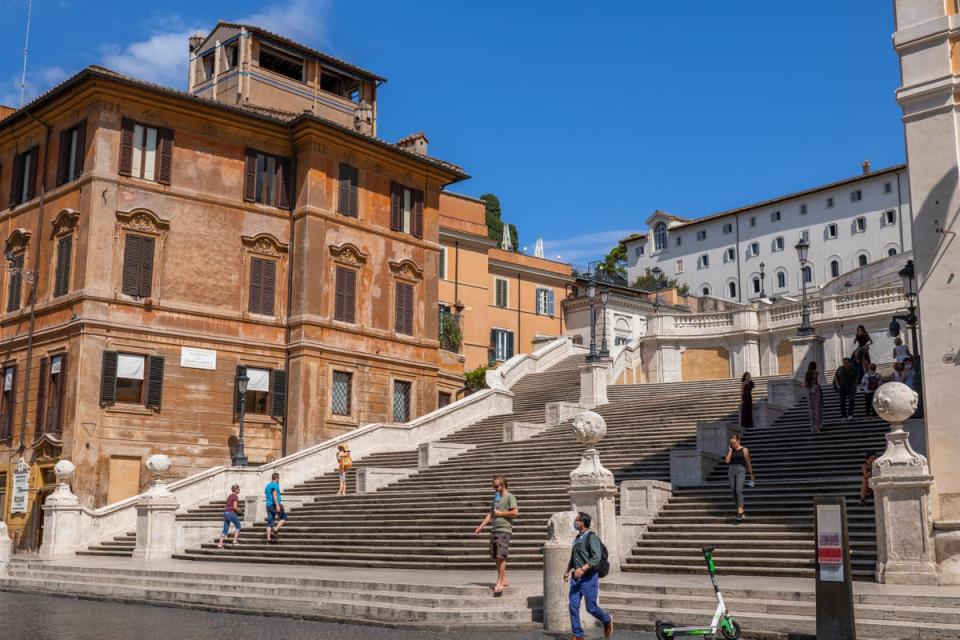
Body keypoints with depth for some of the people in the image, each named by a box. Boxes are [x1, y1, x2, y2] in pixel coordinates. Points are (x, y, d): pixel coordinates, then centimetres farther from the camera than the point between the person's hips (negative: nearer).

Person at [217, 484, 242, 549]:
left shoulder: (229, 496, 20)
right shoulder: (235, 496, -6)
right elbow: (235, 507, -16)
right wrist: (238, 510, 4)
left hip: (225, 512, 8)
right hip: (231, 513, -8)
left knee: (225, 530, 8)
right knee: (238, 526, 11)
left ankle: (220, 544, -1)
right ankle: (235, 541, 4)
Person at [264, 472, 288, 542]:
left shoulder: (267, 486, 20)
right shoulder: (275, 485, -7)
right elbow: (274, 494, -20)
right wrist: (277, 505, -26)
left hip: (268, 505, 8)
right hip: (274, 504, -8)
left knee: (270, 522, 6)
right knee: (284, 517, 5)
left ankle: (268, 538, -1)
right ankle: (275, 530, -10)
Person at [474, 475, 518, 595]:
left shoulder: (509, 497, -3)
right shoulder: (496, 497, 21)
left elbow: (515, 512, -14)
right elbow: (490, 514, 22)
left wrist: (500, 513, -8)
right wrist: (481, 526, 14)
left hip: (504, 530, -8)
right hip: (494, 530, 8)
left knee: (501, 556, -12)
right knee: (497, 557, 6)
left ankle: (499, 582, -11)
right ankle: (504, 580, 13)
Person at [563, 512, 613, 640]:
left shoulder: (591, 537, -12)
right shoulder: (578, 538, 14)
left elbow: (596, 558, -22)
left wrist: (583, 569, -29)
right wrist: (567, 570, 18)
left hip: (589, 578, -7)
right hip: (576, 578, 7)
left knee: (591, 608, -1)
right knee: (573, 606, -3)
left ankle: (607, 621, 28)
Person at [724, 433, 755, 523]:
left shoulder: (744, 450, -1)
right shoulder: (730, 450, 10)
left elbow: (748, 462, 5)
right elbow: (727, 461, -2)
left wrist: (751, 474, 9)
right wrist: (730, 450, -5)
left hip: (740, 470, -5)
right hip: (731, 470, 5)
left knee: (739, 490, -21)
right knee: (733, 491, 4)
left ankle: (739, 513, -27)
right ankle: (741, 510, 19)